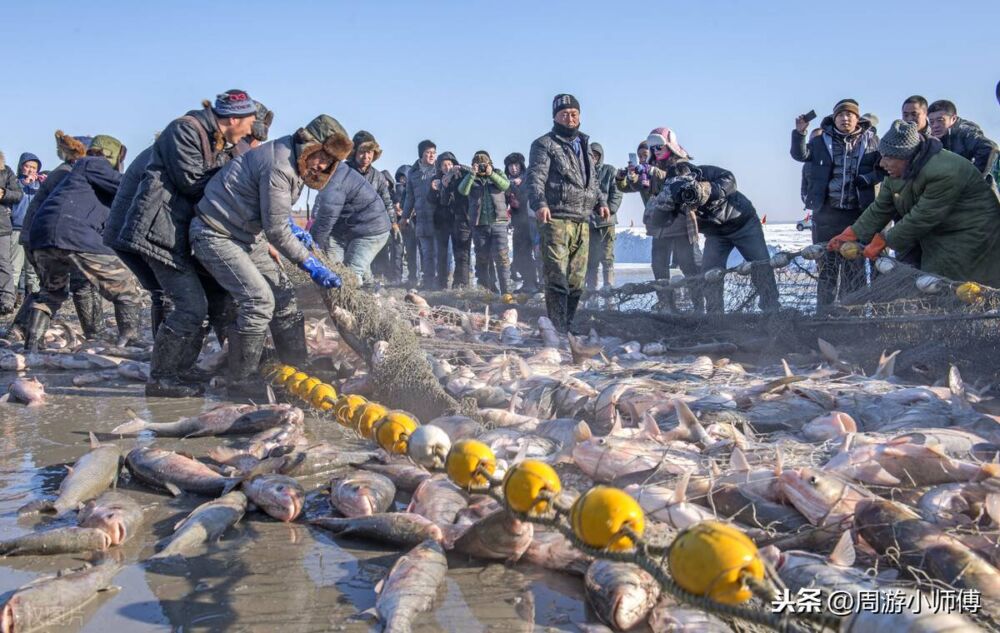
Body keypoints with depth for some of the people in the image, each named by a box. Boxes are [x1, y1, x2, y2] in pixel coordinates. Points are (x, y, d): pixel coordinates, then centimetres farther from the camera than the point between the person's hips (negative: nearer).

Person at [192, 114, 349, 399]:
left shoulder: (294, 162, 4)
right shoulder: (278, 165, -26)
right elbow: (276, 230, -24)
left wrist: (293, 229, 5)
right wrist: (311, 264, -20)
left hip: (247, 236, 10)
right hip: (216, 234, -10)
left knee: (284, 295, 5)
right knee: (259, 299, -19)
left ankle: (297, 369, 12)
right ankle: (241, 381, -7)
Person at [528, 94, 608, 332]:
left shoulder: (584, 145, 24)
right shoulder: (545, 144, 2)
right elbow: (536, 178, -11)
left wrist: (600, 202, 16)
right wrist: (540, 204, -29)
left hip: (582, 222, 7)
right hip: (556, 219, -7)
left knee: (576, 279, 9)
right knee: (557, 278, -13)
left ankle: (569, 326, 17)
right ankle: (558, 329, -14)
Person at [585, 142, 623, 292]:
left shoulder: (610, 171, 5)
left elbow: (617, 193, -2)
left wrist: (609, 210, -15)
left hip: (606, 220, -3)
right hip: (588, 220, 3)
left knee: (607, 257, -5)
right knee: (590, 258, 6)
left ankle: (609, 287, -3)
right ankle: (591, 288, 10)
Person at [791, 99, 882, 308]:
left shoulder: (871, 140, 6)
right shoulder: (822, 141, 6)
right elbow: (801, 154, -4)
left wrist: (868, 179, -11)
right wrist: (799, 133, -20)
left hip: (858, 213, 0)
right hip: (827, 213, 0)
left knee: (855, 266, 6)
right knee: (827, 266, 6)